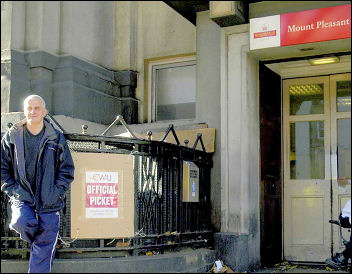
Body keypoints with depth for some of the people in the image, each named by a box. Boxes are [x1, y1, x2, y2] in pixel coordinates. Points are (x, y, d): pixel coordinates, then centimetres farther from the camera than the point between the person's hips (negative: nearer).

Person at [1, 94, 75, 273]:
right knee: (22, 222, -27)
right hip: (22, 197, 0)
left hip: (48, 202, 0)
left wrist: (56, 192, -5)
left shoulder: (57, 138, 3)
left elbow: (67, 169, 7)